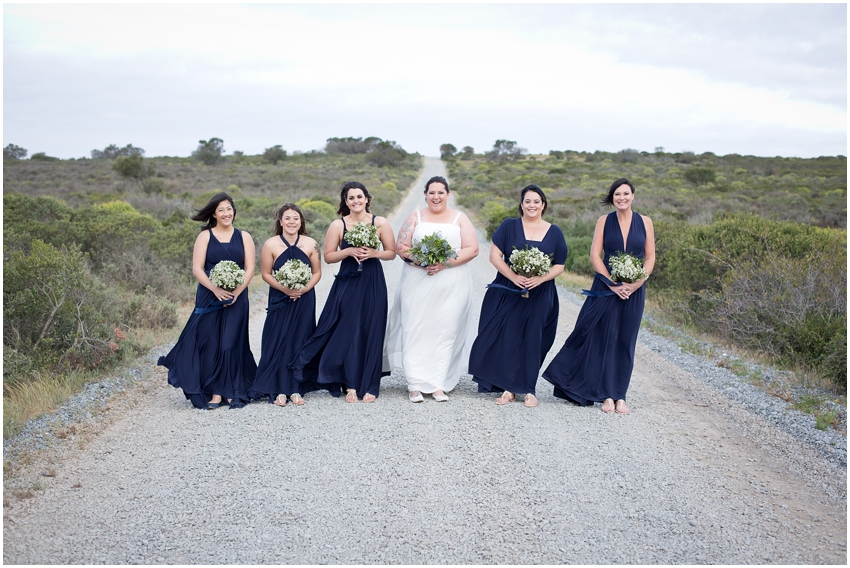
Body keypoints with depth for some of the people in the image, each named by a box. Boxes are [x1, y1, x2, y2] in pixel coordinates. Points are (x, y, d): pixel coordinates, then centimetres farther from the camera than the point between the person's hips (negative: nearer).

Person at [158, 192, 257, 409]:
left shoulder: (244, 237, 9)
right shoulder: (205, 236, 5)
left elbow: (250, 268, 2)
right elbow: (197, 269, -3)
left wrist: (237, 291, -14)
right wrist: (216, 289, -17)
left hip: (236, 299, 1)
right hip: (208, 299, 0)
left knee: (231, 345, 0)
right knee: (210, 345, -2)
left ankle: (233, 392, 7)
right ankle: (215, 393, 3)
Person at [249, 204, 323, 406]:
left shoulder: (310, 244, -1)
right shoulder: (271, 245, -3)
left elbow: (317, 272, 4)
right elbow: (266, 273, -1)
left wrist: (304, 289, -13)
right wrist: (284, 288, -15)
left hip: (304, 300, 1)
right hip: (279, 300, -1)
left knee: (299, 343, 3)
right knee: (279, 344, -3)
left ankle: (296, 389, 12)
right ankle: (279, 390, 4)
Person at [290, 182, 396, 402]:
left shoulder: (380, 223, 2)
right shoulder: (338, 225, 2)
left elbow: (391, 252, 4)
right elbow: (328, 256, 3)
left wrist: (374, 253, -14)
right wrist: (349, 251, -13)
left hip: (373, 284, 0)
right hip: (347, 283, 0)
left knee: (371, 333, 0)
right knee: (348, 332, -3)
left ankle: (369, 386, 10)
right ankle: (350, 386, 6)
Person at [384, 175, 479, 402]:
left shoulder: (459, 219, 10)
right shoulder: (415, 217, 12)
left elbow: (472, 249, 0)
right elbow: (401, 246, 4)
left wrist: (446, 263, -14)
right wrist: (421, 262, -14)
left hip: (451, 285, 0)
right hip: (417, 282, 1)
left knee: (445, 332, -3)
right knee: (415, 331, -6)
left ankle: (439, 385, 2)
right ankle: (415, 385, -4)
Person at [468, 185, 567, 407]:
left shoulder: (554, 232, 8)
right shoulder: (509, 226, 3)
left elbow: (559, 266, 6)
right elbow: (495, 256, -3)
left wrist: (540, 279, -13)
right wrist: (514, 277, -17)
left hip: (540, 295, 1)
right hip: (508, 293, -1)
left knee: (532, 341, 2)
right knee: (507, 339, -3)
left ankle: (528, 390, 11)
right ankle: (508, 388, 6)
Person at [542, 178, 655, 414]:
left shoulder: (644, 222, 4)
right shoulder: (604, 221, 1)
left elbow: (650, 258, 4)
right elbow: (595, 255, -4)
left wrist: (636, 284, -11)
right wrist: (613, 284, -13)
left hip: (634, 291, 1)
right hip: (606, 287, -1)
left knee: (625, 342, 5)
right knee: (606, 339, 0)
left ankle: (620, 396, 11)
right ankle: (607, 395, 8)